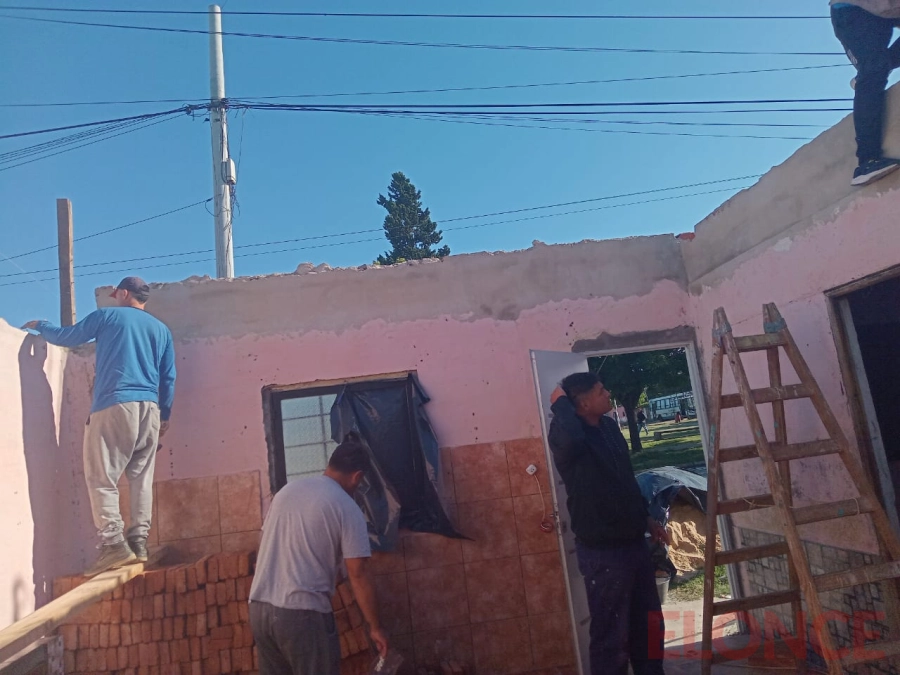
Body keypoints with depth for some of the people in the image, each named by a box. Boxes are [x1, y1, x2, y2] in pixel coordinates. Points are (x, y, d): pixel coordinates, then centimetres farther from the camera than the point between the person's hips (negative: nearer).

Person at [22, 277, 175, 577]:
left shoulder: (107, 316, 7)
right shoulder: (161, 329, 17)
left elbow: (65, 337, 18)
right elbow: (168, 378, 16)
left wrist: (40, 325, 38)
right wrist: (165, 416, 22)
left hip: (114, 405, -4)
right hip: (150, 408, 5)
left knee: (101, 477, -2)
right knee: (142, 477, 7)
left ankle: (114, 544, -10)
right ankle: (138, 542, 5)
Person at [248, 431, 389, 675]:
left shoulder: (287, 490, 11)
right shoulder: (347, 509, -8)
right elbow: (358, 574, -9)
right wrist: (375, 626, -1)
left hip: (259, 607, 7)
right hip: (303, 613, -7)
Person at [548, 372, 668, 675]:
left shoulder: (609, 426, 6)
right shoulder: (568, 435, -20)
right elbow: (569, 437, -48)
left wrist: (646, 519, 21)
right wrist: (559, 403, -30)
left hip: (633, 542, 8)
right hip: (602, 551, -8)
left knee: (649, 625, 22)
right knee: (612, 635, 4)